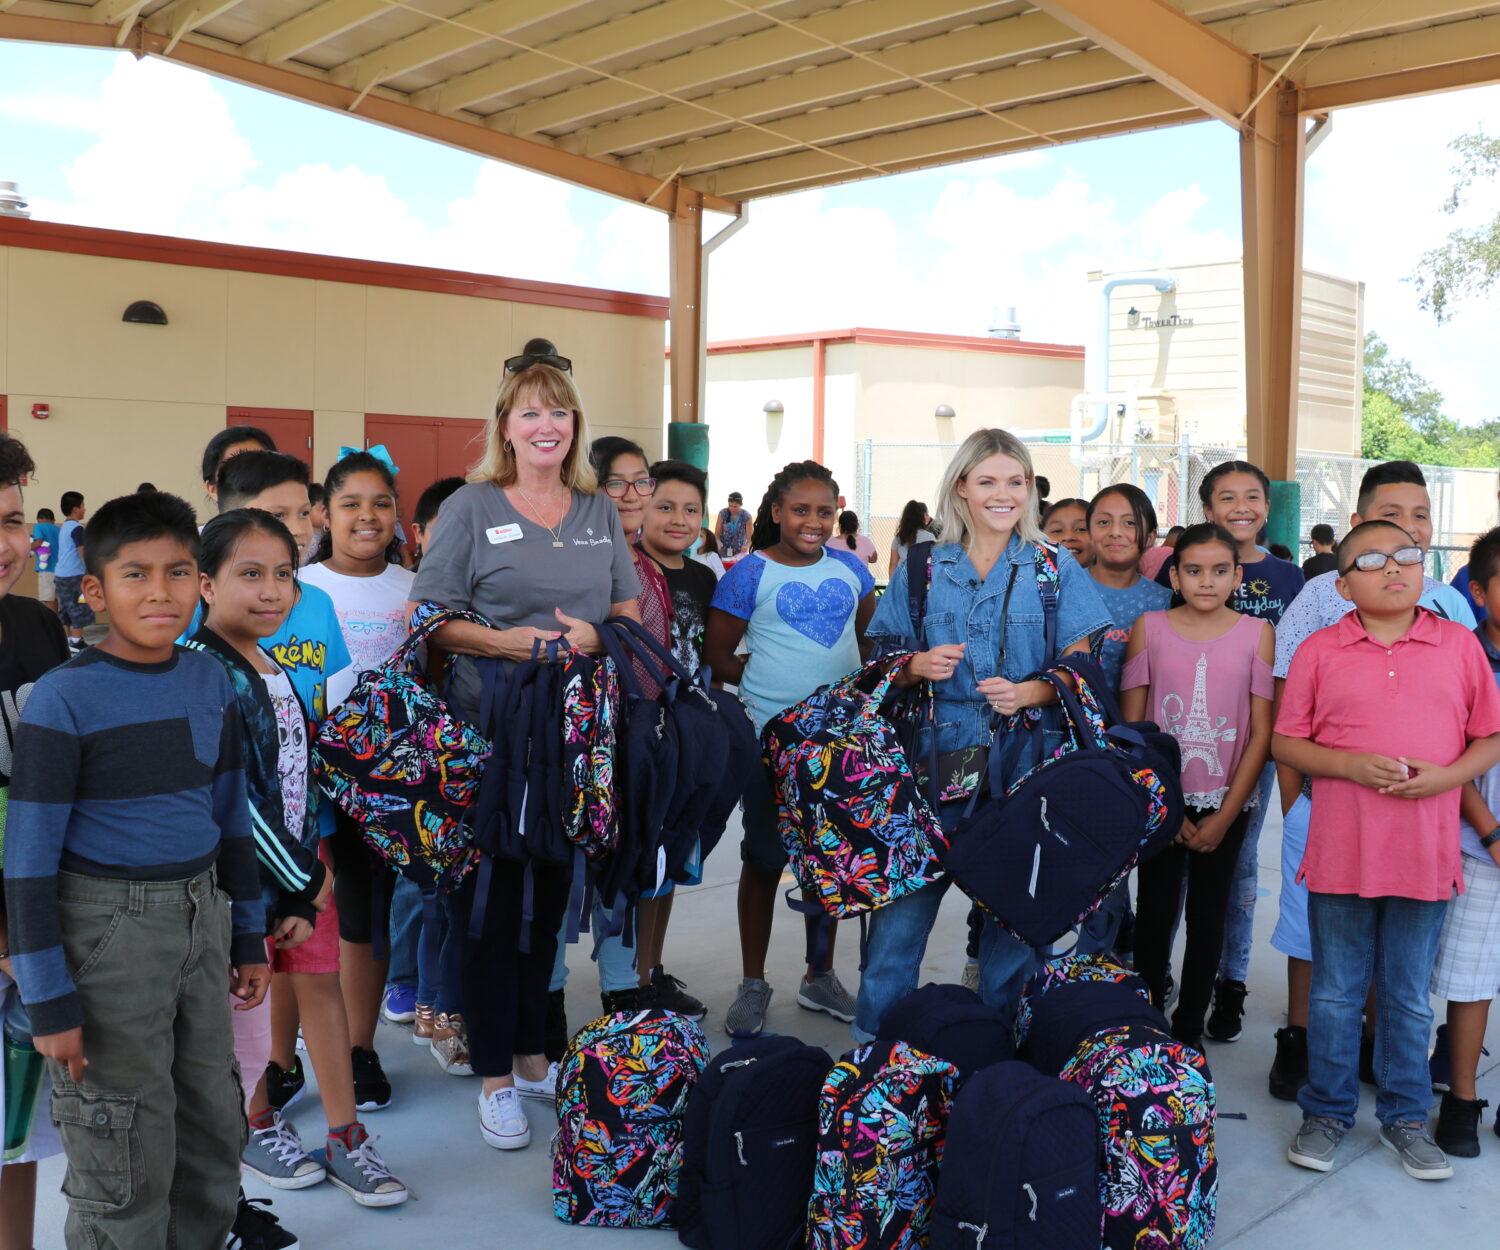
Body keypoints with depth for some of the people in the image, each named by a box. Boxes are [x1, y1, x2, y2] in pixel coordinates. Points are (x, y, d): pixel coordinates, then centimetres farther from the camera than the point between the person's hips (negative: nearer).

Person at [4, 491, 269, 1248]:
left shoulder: (210, 682, 2)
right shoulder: (64, 698, -14)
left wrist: (248, 934, 14)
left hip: (201, 919, 5)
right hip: (108, 930, -5)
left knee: (214, 1131, 18)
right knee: (126, 1162, 6)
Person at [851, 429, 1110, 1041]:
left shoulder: (1057, 570, 7)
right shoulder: (921, 569, 10)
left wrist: (1029, 692, -14)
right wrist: (916, 666, -8)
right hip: (931, 759, 1)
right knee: (901, 905, -3)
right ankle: (875, 1046, 12)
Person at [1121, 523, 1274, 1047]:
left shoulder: (1257, 633, -2)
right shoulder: (1150, 627, -2)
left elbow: (1262, 731, -2)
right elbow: (1131, 724, 0)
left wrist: (1225, 815, -6)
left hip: (1225, 803, 0)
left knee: (1208, 918, 9)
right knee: (1154, 914, 6)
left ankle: (1188, 1029, 21)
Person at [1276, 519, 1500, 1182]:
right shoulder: (1319, 650, 0)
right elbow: (1285, 742, 1)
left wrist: (1445, 775, -12)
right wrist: (1350, 765, -15)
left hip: (1426, 853, 1)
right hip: (1340, 850, -1)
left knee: (1410, 997, 14)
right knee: (1335, 994, 11)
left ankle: (1405, 1117, 31)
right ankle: (1327, 1112, 27)